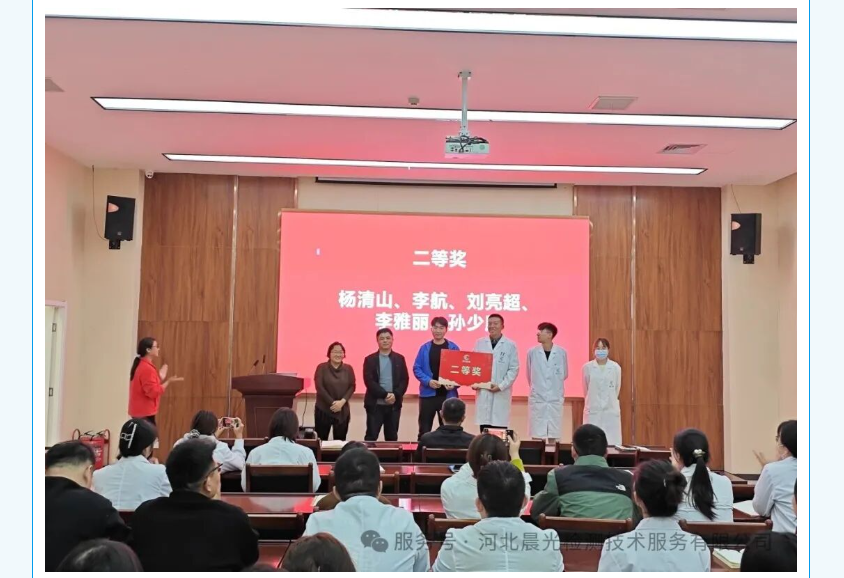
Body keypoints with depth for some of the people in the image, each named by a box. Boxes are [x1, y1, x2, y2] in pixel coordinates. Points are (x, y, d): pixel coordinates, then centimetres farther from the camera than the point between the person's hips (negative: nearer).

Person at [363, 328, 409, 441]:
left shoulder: (399, 359, 8)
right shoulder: (370, 359, 1)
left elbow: (404, 380, 2)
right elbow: (369, 381, -9)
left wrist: (395, 395, -14)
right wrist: (385, 395, -17)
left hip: (394, 404, 2)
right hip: (375, 404, -2)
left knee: (392, 437, 9)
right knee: (371, 436, -1)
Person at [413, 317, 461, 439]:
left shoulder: (453, 348, 1)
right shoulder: (425, 348, 2)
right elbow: (417, 368, 0)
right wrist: (428, 381, -15)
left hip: (448, 394, 0)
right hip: (428, 393, 0)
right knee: (424, 429, 6)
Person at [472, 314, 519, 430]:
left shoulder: (510, 345, 2)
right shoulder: (479, 343, 10)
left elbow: (514, 369, -2)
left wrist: (501, 386, -12)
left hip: (501, 393, -3)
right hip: (483, 392, 3)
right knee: (484, 432, 5)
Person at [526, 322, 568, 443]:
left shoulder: (561, 352, -3)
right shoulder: (532, 352, -2)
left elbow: (564, 374, 11)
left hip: (555, 398, 0)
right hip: (537, 398, 0)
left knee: (553, 434, 5)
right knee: (537, 434, 1)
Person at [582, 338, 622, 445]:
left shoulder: (616, 367, -2)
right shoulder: (587, 367, -2)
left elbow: (617, 389, 10)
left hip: (611, 410, 0)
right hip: (592, 410, 0)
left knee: (612, 443, 1)